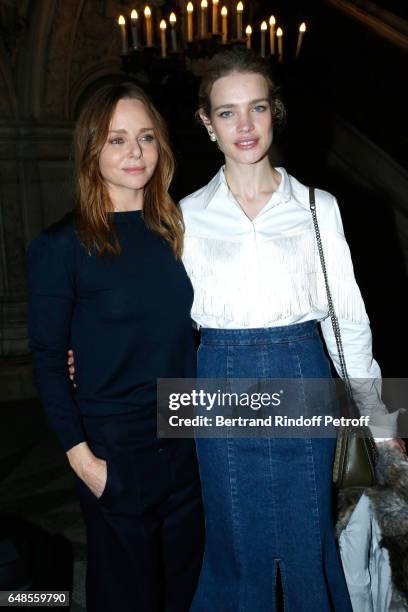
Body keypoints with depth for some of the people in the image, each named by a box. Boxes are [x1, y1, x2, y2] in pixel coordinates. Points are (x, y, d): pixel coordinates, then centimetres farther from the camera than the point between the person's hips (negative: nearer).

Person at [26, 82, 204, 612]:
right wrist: (80, 455, -12)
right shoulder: (61, 247, -12)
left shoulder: (174, 230, 3)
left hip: (188, 441, 5)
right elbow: (48, 359, -9)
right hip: (115, 448, -4)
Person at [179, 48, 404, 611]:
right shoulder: (189, 215, 2)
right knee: (238, 542, 13)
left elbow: (346, 315, 4)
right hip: (223, 385, 0)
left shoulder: (317, 207, 1)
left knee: (307, 539, 12)